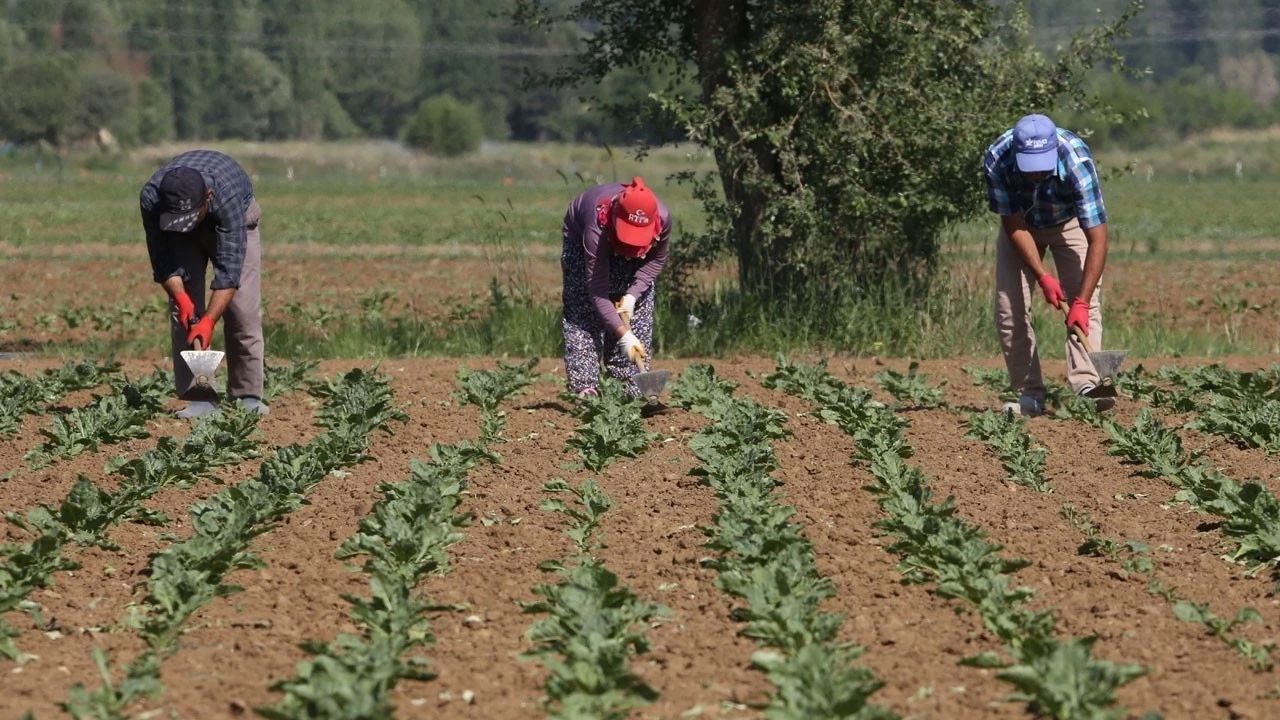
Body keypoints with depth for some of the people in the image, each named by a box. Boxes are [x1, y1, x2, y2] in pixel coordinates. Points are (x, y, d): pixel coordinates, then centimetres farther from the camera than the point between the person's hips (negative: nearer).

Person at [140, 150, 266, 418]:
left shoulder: (226, 195, -44)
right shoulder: (151, 198, -36)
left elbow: (229, 268, -43)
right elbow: (163, 260, -24)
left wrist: (209, 320, -48)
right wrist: (179, 297, -39)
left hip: (236, 222, -2)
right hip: (180, 239, 2)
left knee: (243, 310, -14)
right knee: (183, 312, -13)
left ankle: (248, 395, -6)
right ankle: (198, 397, -11)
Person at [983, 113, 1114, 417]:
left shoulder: (1078, 161, -40)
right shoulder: (996, 161, -35)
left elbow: (1097, 239, -38)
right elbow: (1013, 225, -21)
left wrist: (1081, 302, -44)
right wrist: (1042, 277, -28)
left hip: (1070, 222, -2)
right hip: (1021, 223, 2)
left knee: (1087, 301, -19)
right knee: (1010, 307, -8)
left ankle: (1085, 385, -27)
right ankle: (1030, 395, -3)